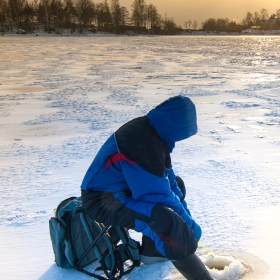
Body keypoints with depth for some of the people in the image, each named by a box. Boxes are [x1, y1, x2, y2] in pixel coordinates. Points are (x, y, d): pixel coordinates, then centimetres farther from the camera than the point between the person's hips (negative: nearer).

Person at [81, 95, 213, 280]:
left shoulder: (150, 129, -1)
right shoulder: (143, 145, -30)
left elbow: (166, 175, 7)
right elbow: (158, 196, -26)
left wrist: (184, 211, 1)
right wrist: (189, 223, -12)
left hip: (124, 185, 10)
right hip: (102, 200, -10)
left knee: (176, 183, 21)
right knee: (168, 221, -31)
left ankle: (152, 249, 18)